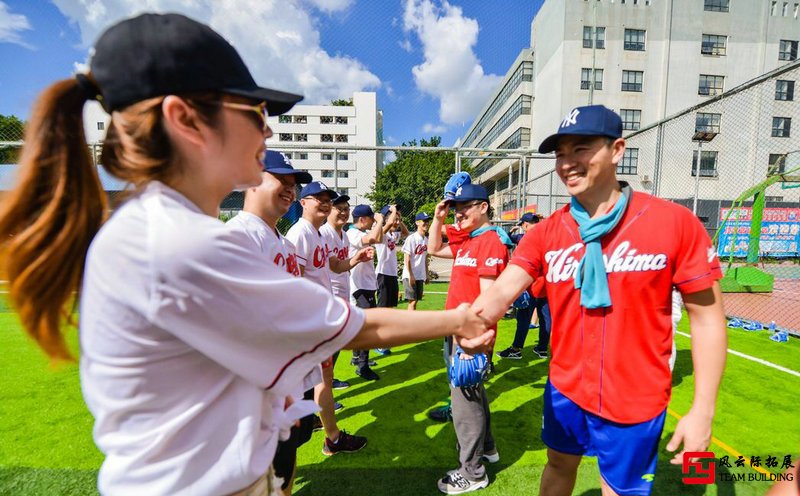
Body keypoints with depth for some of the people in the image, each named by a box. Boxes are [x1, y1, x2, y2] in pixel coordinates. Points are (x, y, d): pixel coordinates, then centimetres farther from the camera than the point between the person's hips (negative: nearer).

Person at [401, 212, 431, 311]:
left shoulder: (426, 239, 9)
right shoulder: (411, 239, -13)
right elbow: (407, 259, -14)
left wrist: (426, 274, 13)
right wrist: (410, 276, -17)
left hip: (420, 276, 7)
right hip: (410, 276, -7)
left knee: (415, 300, 13)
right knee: (412, 301, -4)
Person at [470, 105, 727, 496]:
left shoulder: (675, 222, -15)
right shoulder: (546, 232, -8)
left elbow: (707, 316, -9)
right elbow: (502, 290, -19)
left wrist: (703, 410, -9)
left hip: (635, 403, -2)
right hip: (564, 389, 3)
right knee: (559, 464, 27)